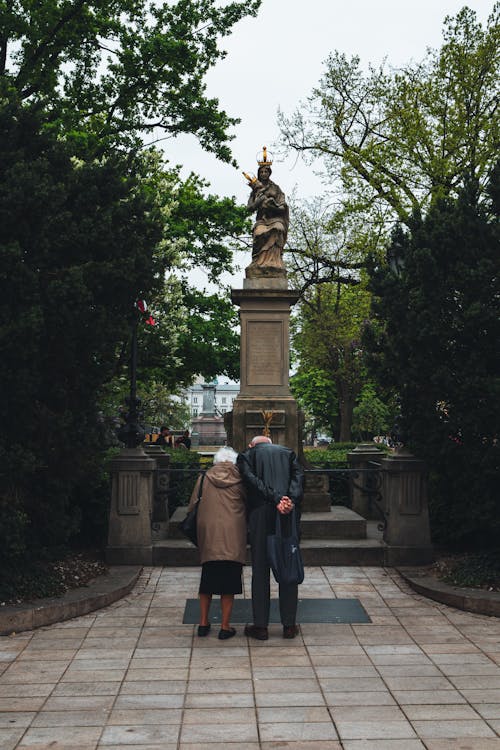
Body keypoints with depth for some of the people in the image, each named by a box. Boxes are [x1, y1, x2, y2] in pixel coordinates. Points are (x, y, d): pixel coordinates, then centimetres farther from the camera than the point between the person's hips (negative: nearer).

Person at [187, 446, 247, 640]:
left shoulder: (204, 478, 7)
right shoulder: (240, 480, 2)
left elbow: (192, 506, 9)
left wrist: (197, 535, 18)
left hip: (208, 536, 2)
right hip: (233, 537, -2)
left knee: (207, 579, 15)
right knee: (229, 580, 5)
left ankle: (203, 624, 20)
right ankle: (225, 627, 7)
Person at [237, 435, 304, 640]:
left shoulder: (246, 456, 12)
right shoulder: (288, 453, 19)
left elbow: (251, 479, -7)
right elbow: (298, 476, 1)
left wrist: (276, 499, -14)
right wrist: (291, 500, -13)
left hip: (260, 515, -2)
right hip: (289, 515, 2)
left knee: (260, 571, 5)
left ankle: (260, 626, 9)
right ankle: (289, 625, 15)